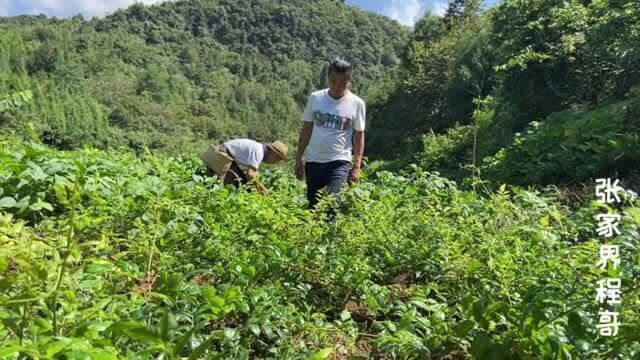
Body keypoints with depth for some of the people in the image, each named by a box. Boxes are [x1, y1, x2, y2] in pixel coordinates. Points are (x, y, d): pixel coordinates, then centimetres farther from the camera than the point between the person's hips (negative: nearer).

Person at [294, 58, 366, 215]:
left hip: (340, 162, -3)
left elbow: (359, 135, 3)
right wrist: (298, 158, 9)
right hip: (313, 161, 3)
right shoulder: (315, 98, 1)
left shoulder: (356, 103, -4)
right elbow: (306, 129, 9)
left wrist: (357, 166, -1)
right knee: (313, 205, 11)